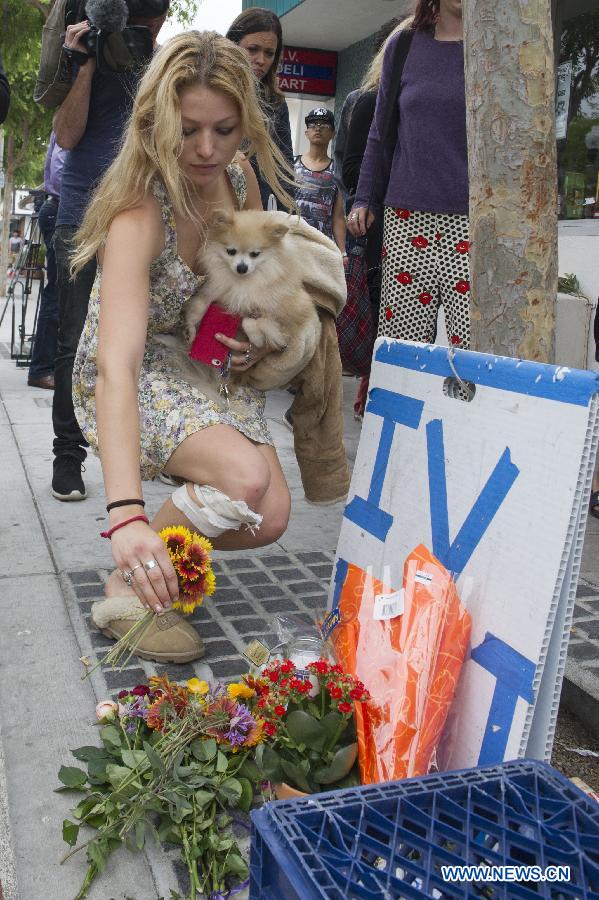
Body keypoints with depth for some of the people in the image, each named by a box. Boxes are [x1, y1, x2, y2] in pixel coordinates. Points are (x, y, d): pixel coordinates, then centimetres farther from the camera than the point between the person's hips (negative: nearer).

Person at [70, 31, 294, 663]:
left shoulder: (241, 178, -8)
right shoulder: (139, 214, -29)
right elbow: (117, 366, -42)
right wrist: (125, 514, -54)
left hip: (214, 369, 6)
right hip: (134, 380, -6)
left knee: (268, 519, -12)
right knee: (245, 475, -32)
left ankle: (170, 552, 16)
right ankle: (127, 590, -10)